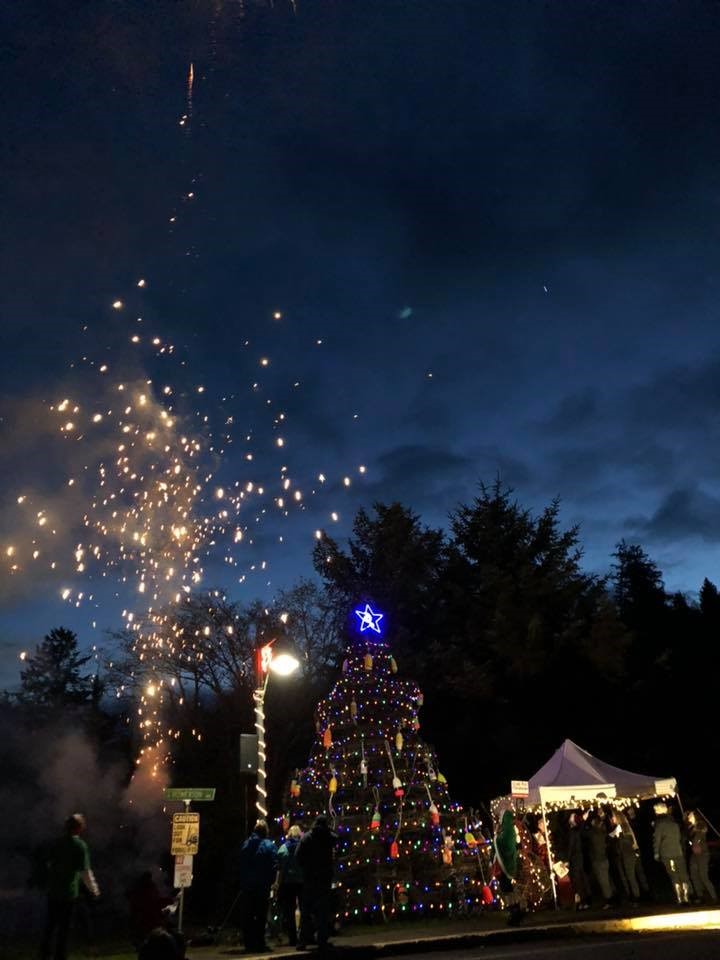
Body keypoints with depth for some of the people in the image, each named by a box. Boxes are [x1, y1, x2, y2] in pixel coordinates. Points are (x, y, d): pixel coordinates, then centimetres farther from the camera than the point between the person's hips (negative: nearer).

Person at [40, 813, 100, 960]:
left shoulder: (58, 842, 1)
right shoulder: (80, 845, -16)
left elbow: (50, 864, 13)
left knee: (50, 923, 18)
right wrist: (94, 889, -1)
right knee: (64, 927, 7)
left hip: (53, 890, 5)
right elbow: (85, 871, -15)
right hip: (68, 892, -5)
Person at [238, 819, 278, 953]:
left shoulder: (245, 845, 5)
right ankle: (259, 944, 2)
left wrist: (242, 881, 15)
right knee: (261, 915, 3)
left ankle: (249, 944, 11)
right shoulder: (269, 845, -7)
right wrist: (270, 881, 1)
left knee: (247, 915, 10)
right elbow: (274, 866, -9)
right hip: (263, 885, -3)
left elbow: (240, 864, 9)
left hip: (246, 885, 3)